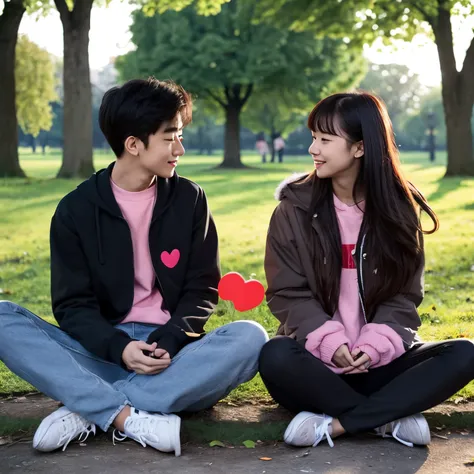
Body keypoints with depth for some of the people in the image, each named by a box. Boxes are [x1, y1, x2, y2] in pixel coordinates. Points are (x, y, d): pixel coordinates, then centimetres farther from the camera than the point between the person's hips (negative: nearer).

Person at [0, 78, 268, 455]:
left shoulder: (189, 199, 4)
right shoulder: (77, 209, 1)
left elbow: (202, 289, 3)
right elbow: (73, 304, -2)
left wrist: (167, 342, -17)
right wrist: (119, 348, -22)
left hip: (175, 357, 1)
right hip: (104, 353, 0)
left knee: (250, 337, -30)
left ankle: (86, 411, -29)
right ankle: (132, 419, -35)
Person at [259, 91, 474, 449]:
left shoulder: (399, 208, 1)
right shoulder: (295, 208, -2)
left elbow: (404, 295, 2)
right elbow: (288, 293, -3)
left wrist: (376, 345, -18)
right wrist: (329, 341, -21)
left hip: (378, 359, 2)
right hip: (317, 358, -1)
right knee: (276, 358, -35)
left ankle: (335, 424, -29)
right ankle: (392, 418, -23)